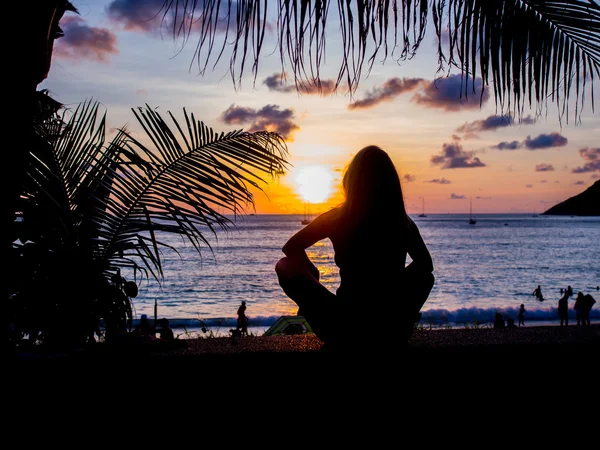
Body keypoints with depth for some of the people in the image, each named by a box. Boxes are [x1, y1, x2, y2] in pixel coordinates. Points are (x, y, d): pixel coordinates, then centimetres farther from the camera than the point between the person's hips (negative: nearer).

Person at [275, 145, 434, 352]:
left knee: (285, 267, 15)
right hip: (392, 329, 3)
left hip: (347, 324, -3)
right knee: (425, 276, 32)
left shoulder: (337, 217, -7)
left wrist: (312, 273, 18)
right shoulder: (403, 222, 0)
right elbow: (426, 264, 13)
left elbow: (291, 248, 1)